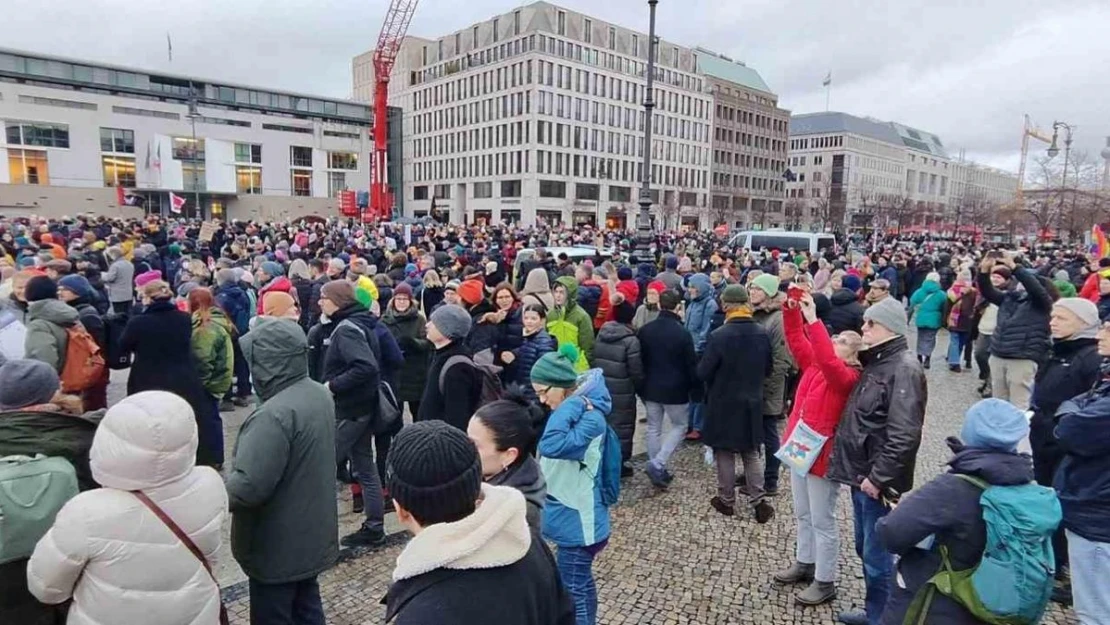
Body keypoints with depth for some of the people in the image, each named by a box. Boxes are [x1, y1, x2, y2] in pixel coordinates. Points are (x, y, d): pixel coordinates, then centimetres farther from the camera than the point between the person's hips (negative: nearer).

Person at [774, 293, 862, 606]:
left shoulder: (849, 377, -16)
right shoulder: (812, 364, 5)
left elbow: (828, 360, -34)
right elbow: (796, 341, 3)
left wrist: (813, 319, -36)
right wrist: (791, 310, -12)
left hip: (822, 455, -8)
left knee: (822, 521, 5)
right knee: (803, 515, 21)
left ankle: (825, 582, 19)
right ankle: (805, 564, 38)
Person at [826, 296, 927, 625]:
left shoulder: (904, 368, -17)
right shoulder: (877, 362, 12)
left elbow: (904, 435, -25)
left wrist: (878, 477, -21)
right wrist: (862, 473, 14)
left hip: (877, 480, -9)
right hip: (861, 473, 9)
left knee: (877, 555, 2)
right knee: (864, 548, 20)